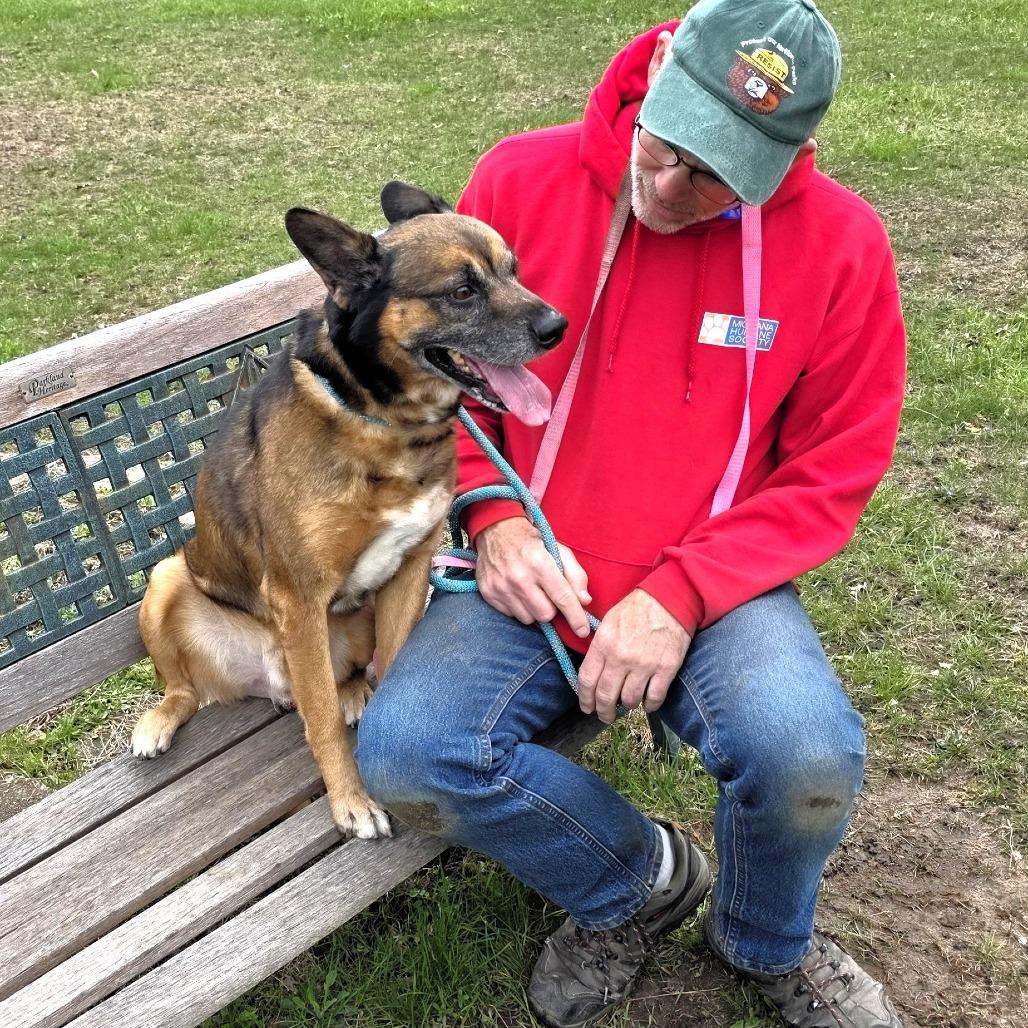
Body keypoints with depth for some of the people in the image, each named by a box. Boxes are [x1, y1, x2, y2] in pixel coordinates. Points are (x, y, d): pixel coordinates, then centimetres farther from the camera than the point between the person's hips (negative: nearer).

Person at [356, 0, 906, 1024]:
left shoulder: (838, 240, -7)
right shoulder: (521, 179, -5)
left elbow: (832, 470, -4)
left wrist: (683, 594, -16)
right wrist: (493, 517, -10)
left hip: (714, 582, -1)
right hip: (530, 577, 2)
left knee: (809, 755, -30)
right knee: (404, 754, -23)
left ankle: (766, 942, 11)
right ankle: (636, 877, 10)